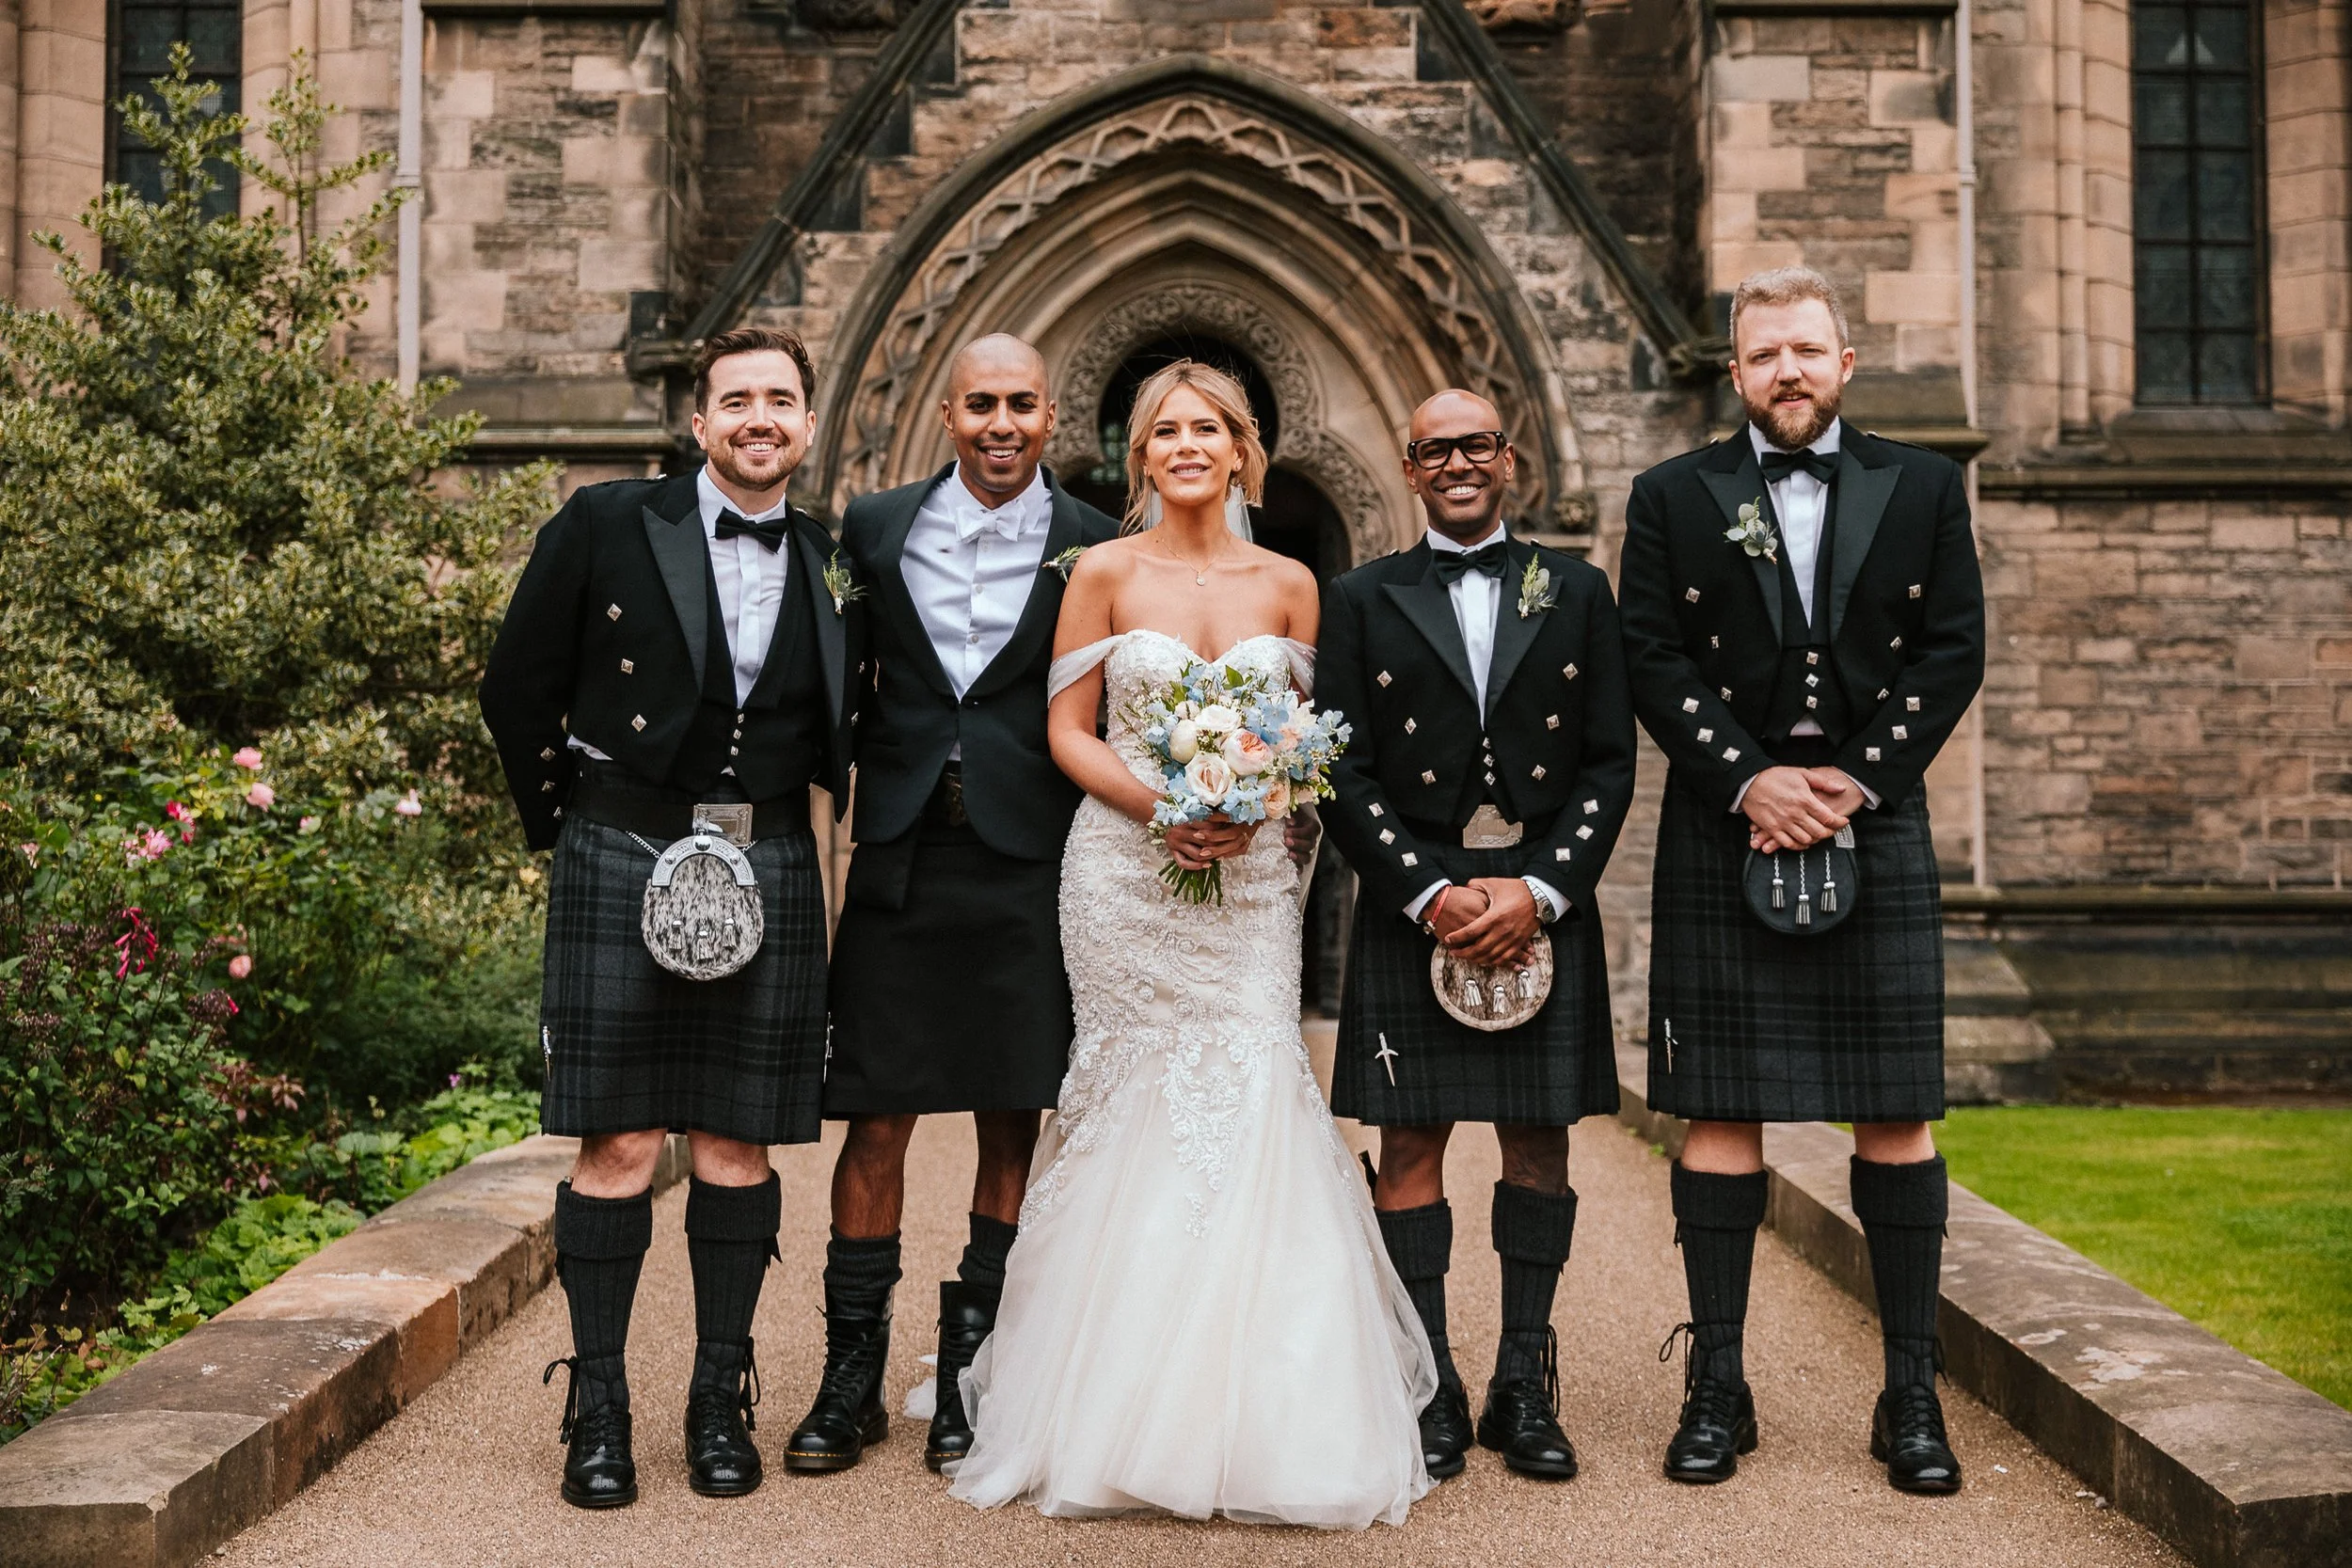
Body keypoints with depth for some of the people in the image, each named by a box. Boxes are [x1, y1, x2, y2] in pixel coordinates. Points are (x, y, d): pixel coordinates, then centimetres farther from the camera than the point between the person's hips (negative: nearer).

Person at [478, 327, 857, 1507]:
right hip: (622, 862, -2)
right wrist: (562, 824, 6)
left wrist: (763, 833, 9)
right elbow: (517, 688, 5)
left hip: (770, 872, 3)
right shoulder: (606, 526, 0)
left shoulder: (836, 566, 8)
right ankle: (597, 1407, 14)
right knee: (618, 1145, 0)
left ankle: (720, 1401, 20)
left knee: (737, 1147, 7)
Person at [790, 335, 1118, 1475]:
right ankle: (852, 1380, 16)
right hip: (900, 863, 1)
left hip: (1028, 869, -1)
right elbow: (847, 683, 13)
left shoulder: (1094, 549, 2)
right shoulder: (875, 528, 9)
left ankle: (971, 1375, 20)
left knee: (1013, 1125, 6)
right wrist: (870, 791, 2)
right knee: (875, 1119, 3)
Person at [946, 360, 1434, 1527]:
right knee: (1136, 1108, 0)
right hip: (1125, 870, -1)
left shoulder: (1288, 583, 8)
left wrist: (1250, 808, -9)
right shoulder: (1104, 573, 3)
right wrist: (1156, 803, -15)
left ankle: (1257, 1414, 8)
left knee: (1252, 1100, -5)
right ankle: (1126, 1401, 13)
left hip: (1249, 877, 2)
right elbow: (1068, 731, 1)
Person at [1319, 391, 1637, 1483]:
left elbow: (1611, 762, 5)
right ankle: (1430, 1393, 10)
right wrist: (1430, 895, -10)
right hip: (1409, 913, -1)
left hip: (1545, 911, 1)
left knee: (1539, 1142, 5)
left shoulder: (1576, 591, 10)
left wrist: (1540, 888, -9)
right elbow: (1346, 775, 1)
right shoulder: (1362, 601, 7)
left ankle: (1525, 1390, 15)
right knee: (1410, 1143, 0)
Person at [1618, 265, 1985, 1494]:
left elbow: (1953, 651, 3)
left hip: (1877, 830, 1)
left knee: (1897, 1113, 2)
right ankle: (1716, 1388, 10)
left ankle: (1911, 1395, 13)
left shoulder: (1923, 487, 10)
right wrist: (1750, 780, -12)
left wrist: (1853, 780, -9)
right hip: (1722, 840, 0)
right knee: (1719, 1112, 1)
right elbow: (1655, 660, 0)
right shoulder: (1672, 498, 7)